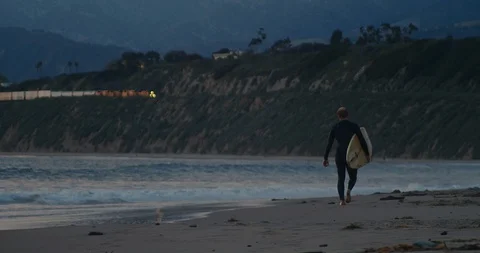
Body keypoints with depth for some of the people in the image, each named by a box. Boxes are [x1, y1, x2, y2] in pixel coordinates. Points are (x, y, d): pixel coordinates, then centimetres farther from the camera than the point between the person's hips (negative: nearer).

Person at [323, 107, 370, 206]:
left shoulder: (335, 127, 1)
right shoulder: (354, 126, -3)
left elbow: (329, 144, 0)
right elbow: (362, 141, -6)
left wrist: (325, 158, 5)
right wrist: (367, 154, 2)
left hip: (339, 155, 1)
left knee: (341, 178, 9)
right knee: (353, 177, 15)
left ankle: (342, 199, -7)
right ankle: (349, 190, -16)